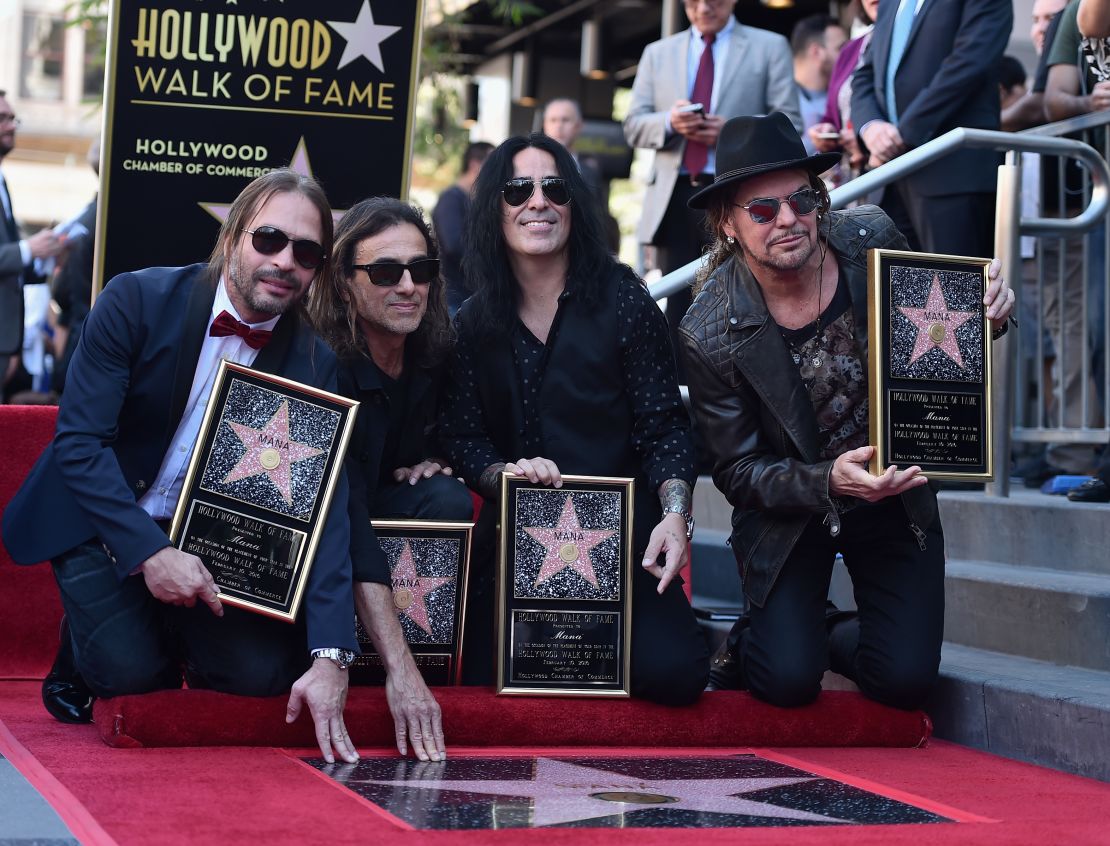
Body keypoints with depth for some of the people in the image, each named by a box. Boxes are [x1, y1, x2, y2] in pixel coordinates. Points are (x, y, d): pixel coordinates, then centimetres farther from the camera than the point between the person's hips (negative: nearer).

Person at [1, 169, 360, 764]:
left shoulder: (315, 367, -11)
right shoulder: (136, 301, -17)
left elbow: (326, 512, -18)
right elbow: (78, 442, -19)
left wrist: (330, 658, -30)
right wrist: (150, 553, -31)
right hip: (102, 520, -2)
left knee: (264, 672, -18)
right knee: (130, 670, -23)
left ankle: (180, 635, 15)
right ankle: (84, 638, 13)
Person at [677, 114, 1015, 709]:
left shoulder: (871, 241, -14)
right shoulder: (710, 334, -21)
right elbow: (737, 471, -13)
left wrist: (983, 317, -20)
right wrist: (828, 482, -32)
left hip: (894, 495, 2)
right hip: (789, 510, -2)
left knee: (904, 679, -7)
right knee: (788, 682, -13)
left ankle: (832, 636, 26)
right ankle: (749, 642, 23)